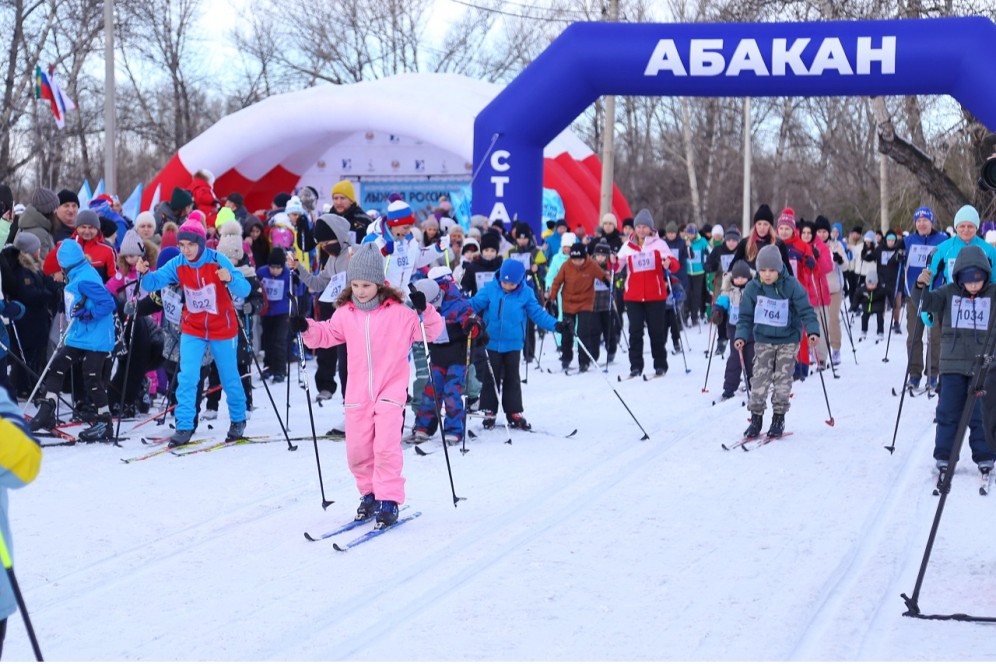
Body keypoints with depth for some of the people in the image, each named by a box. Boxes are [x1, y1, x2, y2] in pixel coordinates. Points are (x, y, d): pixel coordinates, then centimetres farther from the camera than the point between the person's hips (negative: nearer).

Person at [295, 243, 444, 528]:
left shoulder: (398, 312, -6)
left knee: (386, 447, -14)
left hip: (390, 390, -4)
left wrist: (425, 312, -24)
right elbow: (328, 334, 20)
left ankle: (388, 501, -5)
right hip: (357, 394, 4)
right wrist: (307, 329, 3)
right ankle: (369, 494, 27)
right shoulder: (345, 313, 4)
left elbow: (430, 332, -7)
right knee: (357, 451, 7)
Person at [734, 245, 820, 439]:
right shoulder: (752, 288, -7)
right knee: (760, 378, -5)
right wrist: (741, 336, -13)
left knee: (782, 379, 0)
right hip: (763, 341, 2)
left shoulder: (792, 286, -14)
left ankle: (778, 418, 12)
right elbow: (746, 316, 0)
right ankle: (756, 418, 5)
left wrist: (813, 331, -25)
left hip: (788, 341, -2)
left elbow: (805, 310, -12)